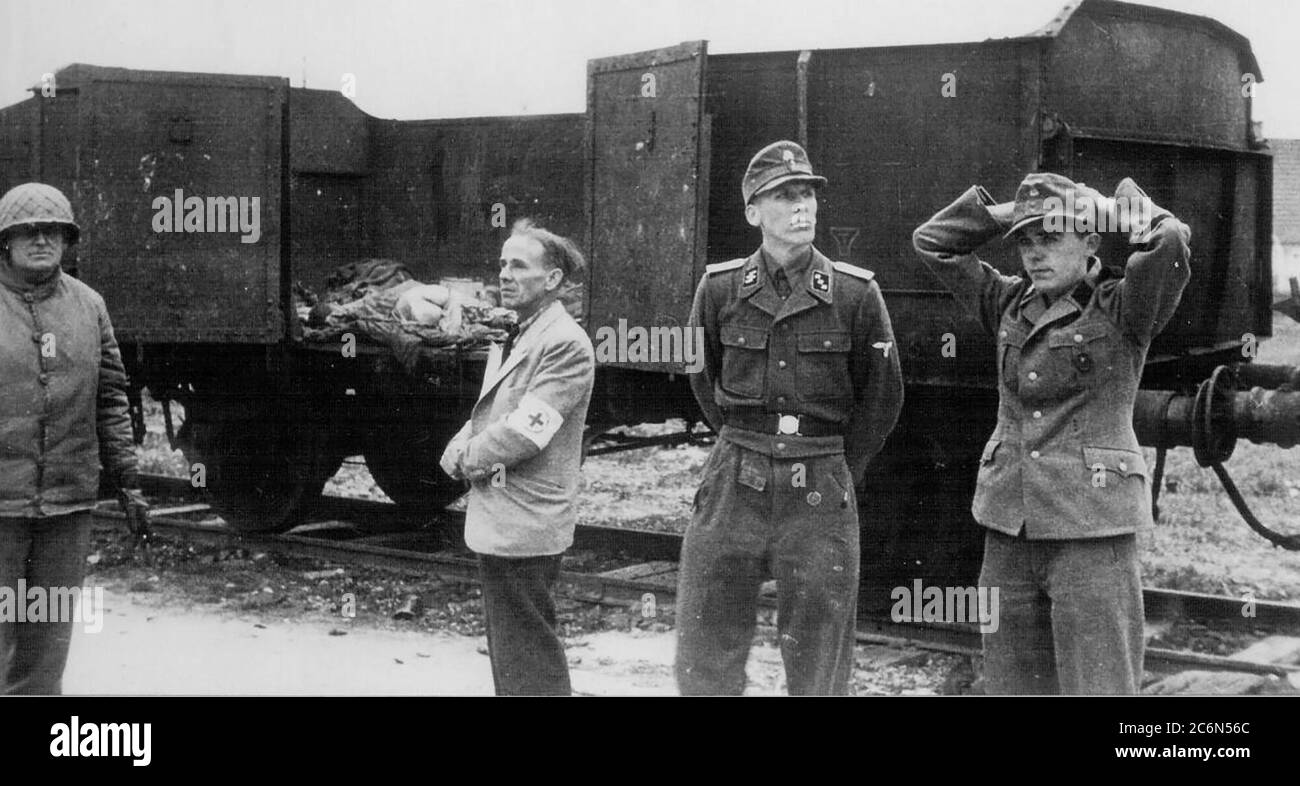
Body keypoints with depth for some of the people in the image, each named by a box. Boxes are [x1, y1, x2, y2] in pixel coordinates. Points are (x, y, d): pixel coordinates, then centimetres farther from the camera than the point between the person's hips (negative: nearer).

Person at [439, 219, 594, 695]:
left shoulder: (566, 344, -15)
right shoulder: (512, 338, 16)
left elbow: (525, 431, -21)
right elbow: (486, 415, 18)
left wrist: (466, 456, -8)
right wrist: (461, 448, -2)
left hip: (523, 528, -10)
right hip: (496, 524, 10)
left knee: (525, 663, -4)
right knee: (510, 654, 18)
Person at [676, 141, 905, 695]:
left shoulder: (855, 292, -4)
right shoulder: (720, 289, 1)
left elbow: (883, 395, 8)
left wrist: (839, 471, 8)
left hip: (821, 493, -1)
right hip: (732, 488, 1)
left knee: (818, 669, 7)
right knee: (704, 667, 6)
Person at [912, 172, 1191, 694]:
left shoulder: (1121, 308, -3)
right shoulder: (1009, 305, 11)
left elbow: (1170, 242, -21)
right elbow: (932, 242, 14)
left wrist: (1119, 207, -3)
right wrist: (1007, 213, 6)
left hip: (1092, 531, -5)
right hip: (1009, 530, 5)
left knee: (1099, 685, -3)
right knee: (1011, 683, 12)